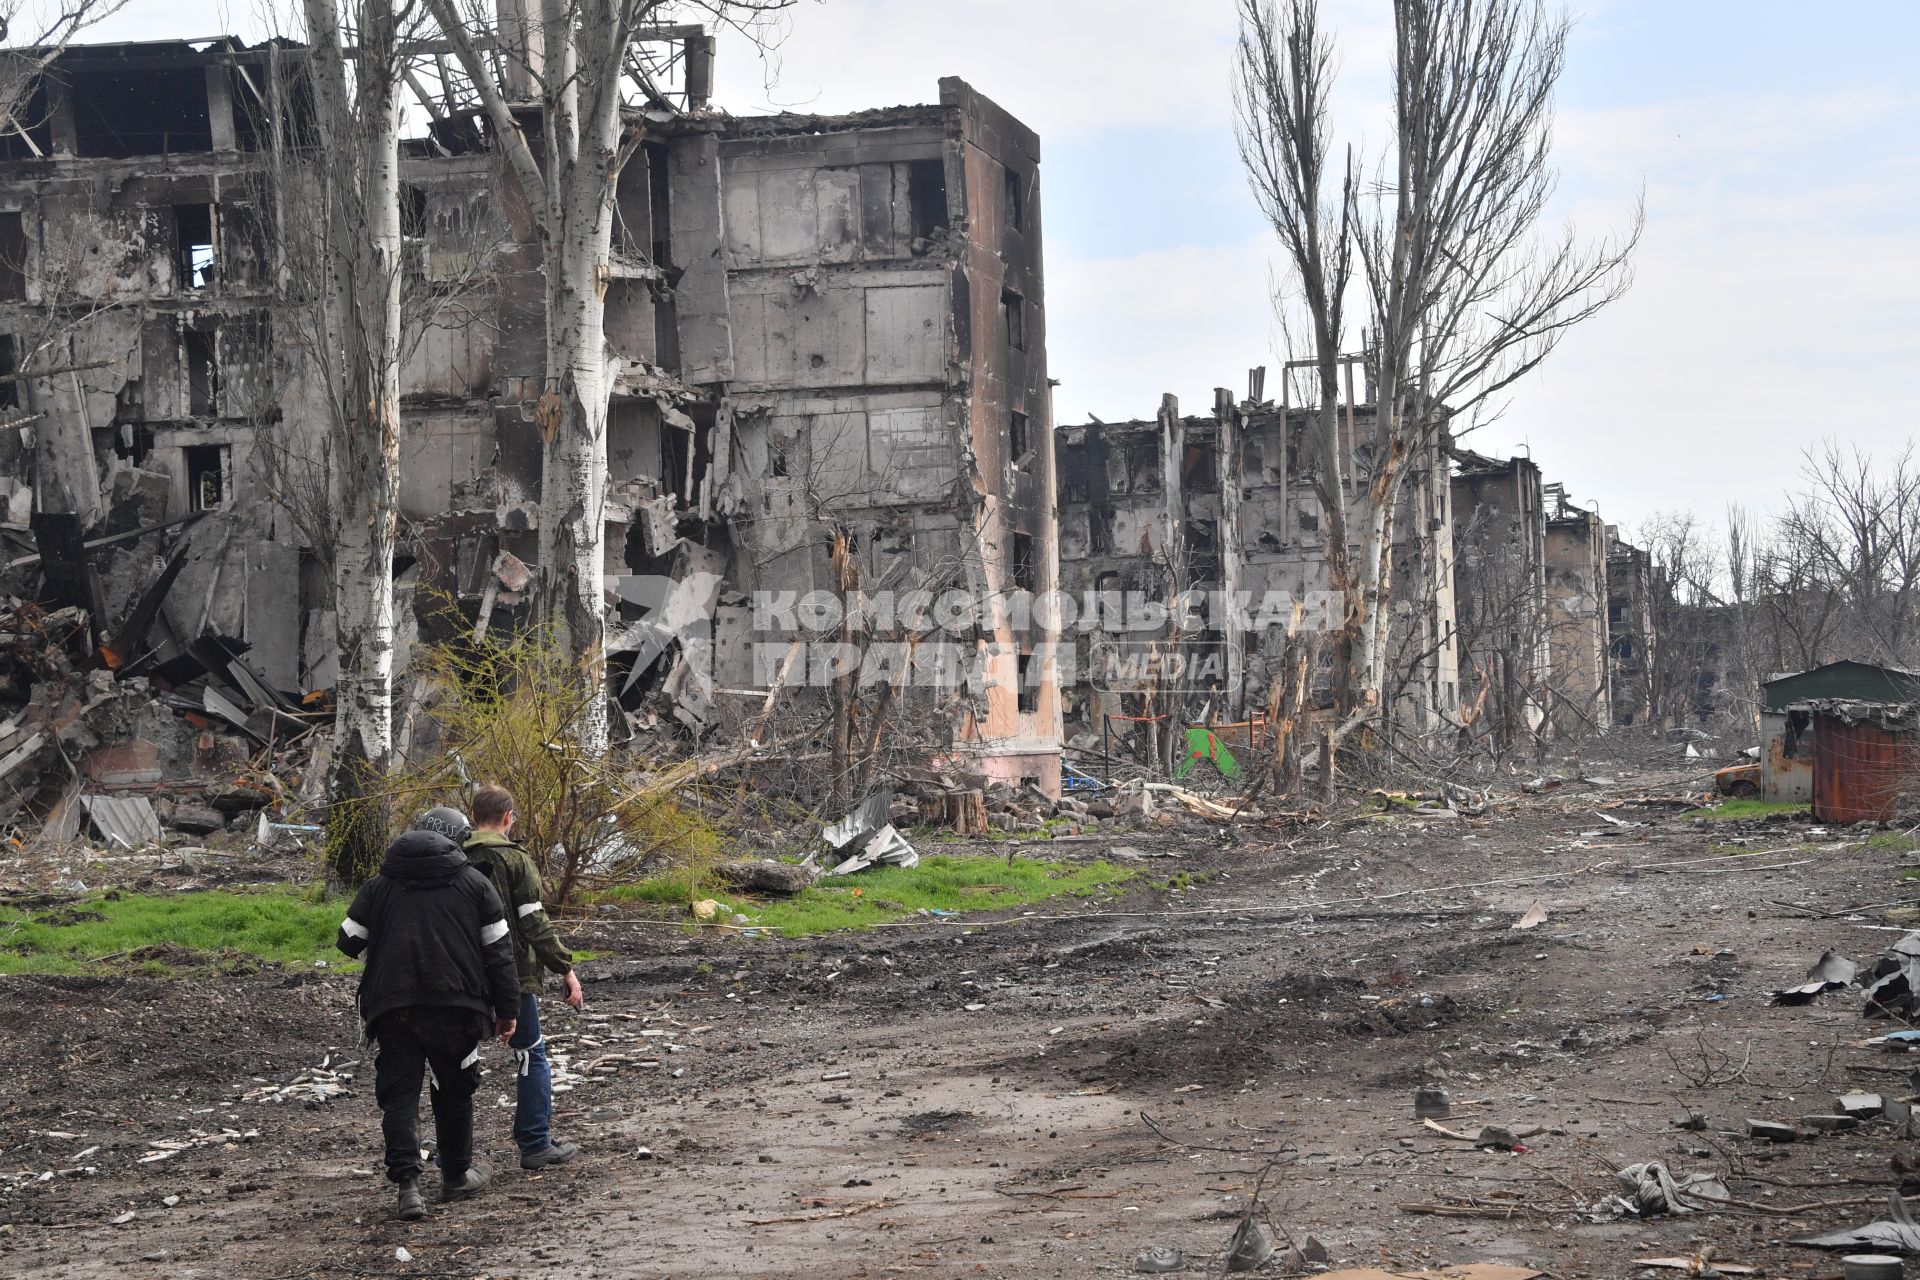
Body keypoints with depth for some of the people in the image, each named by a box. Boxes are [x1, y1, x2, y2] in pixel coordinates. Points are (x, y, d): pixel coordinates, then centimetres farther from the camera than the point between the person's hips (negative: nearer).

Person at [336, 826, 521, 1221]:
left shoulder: (378, 887, 10)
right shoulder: (474, 883, 10)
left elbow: (349, 941, 10)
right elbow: (498, 951, 7)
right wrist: (507, 1010, 11)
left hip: (392, 1007, 0)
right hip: (457, 1004, 0)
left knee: (399, 1093, 0)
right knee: (454, 1091, 16)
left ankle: (407, 1182, -14)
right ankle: (456, 1176, 26)